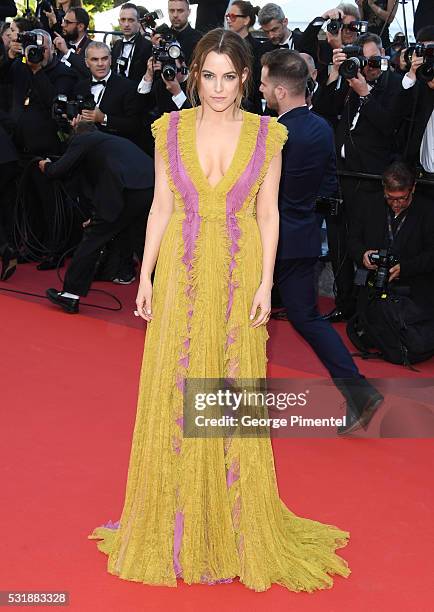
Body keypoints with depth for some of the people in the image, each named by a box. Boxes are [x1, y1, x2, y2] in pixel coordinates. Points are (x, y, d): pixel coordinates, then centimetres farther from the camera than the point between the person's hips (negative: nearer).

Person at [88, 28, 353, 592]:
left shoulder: (265, 135, -1)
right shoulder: (171, 129, 1)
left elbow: (268, 214, 0)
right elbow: (160, 206, 4)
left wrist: (266, 284, -6)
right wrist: (145, 277, 1)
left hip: (239, 276, -1)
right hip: (181, 275, 1)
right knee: (174, 394, 6)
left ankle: (237, 525, 21)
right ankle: (176, 524, 21)